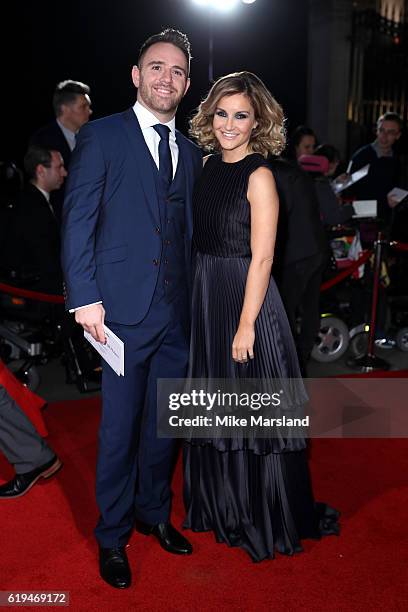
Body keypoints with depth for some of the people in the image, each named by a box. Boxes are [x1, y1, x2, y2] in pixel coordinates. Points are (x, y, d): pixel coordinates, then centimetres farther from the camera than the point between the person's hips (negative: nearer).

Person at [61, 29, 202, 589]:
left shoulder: (190, 153, 14)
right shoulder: (102, 137, -1)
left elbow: (188, 233, 14)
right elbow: (78, 221, -6)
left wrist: (194, 299, 6)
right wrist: (85, 296, -13)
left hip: (177, 312, 5)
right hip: (124, 308, -5)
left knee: (164, 422, 16)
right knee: (120, 427, 6)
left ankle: (155, 513, 36)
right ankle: (112, 536, 25)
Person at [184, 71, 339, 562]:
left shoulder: (259, 175, -12)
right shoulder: (211, 165, 9)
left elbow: (261, 258, -16)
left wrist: (246, 324, -18)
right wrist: (201, 298, 8)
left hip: (245, 297, -7)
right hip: (206, 297, 7)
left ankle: (265, 519, 25)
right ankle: (223, 505, 38)